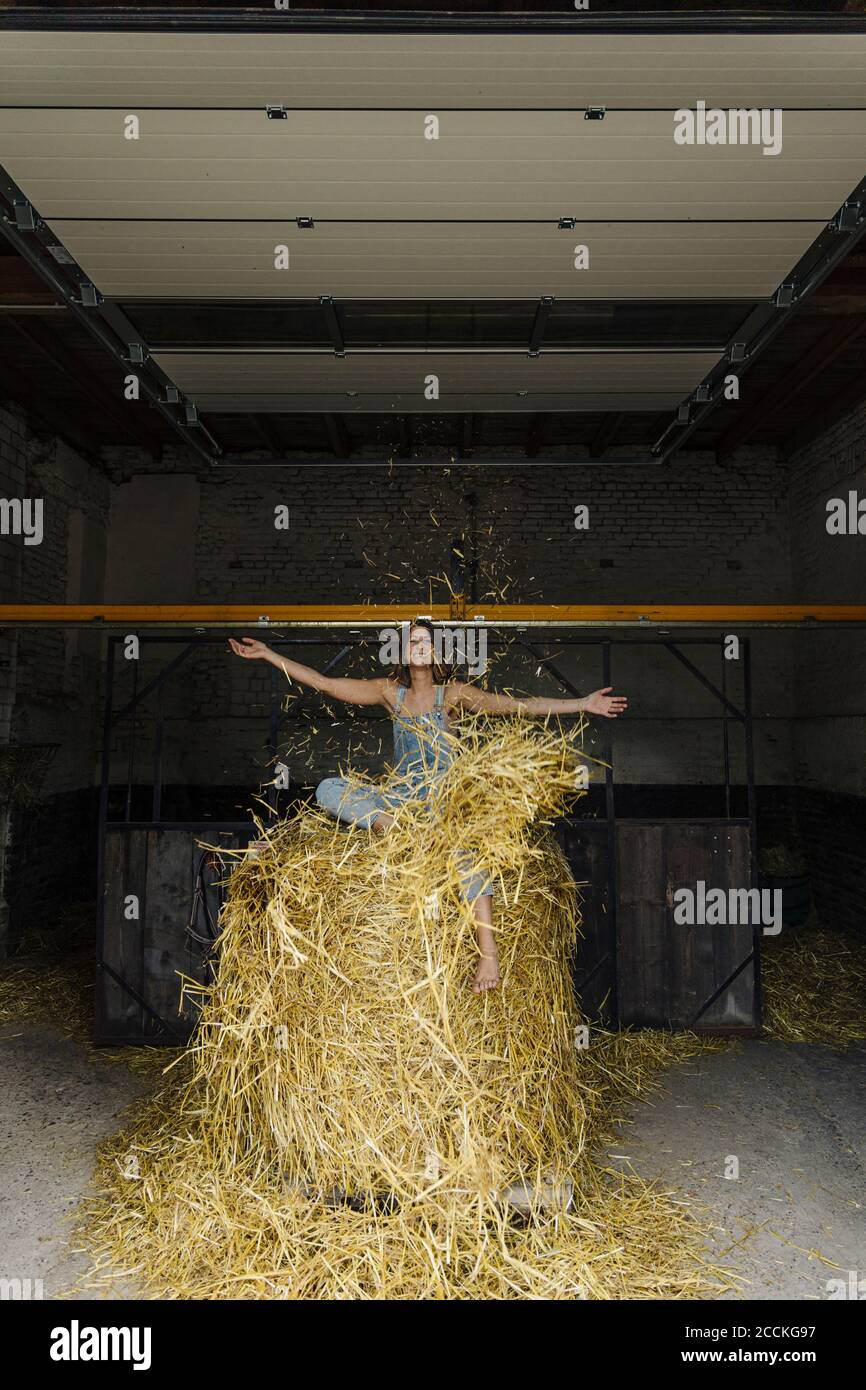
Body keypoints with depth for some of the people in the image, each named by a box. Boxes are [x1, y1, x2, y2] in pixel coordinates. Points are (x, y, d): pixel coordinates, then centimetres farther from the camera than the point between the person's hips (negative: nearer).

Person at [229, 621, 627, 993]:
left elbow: (520, 706, -1)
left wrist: (582, 704, -8)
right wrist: (267, 654, 5)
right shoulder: (389, 690, 10)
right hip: (399, 795, 4)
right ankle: (390, 827, -31)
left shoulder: (452, 693, 4)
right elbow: (322, 682, 8)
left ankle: (488, 950, -38)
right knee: (329, 789, -14)